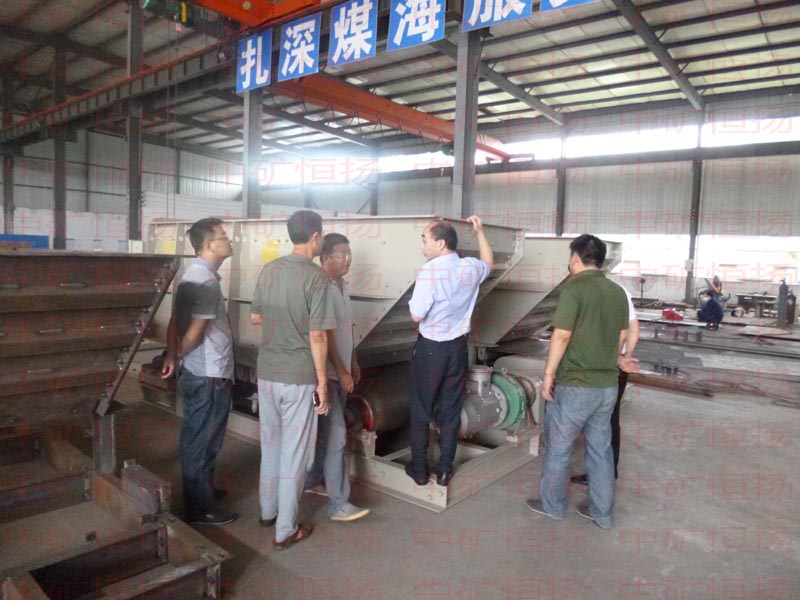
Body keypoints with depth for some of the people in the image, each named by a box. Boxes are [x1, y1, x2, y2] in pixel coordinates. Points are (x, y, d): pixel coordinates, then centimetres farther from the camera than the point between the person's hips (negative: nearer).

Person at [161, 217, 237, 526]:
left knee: (198, 438, 21)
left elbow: (176, 321, 11)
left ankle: (201, 490, 38)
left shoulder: (194, 273, 11)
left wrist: (171, 355, 5)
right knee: (203, 441, 3)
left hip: (196, 372, 10)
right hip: (209, 376, -10)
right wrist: (178, 355, -6)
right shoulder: (206, 280, -21)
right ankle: (201, 508, 17)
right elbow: (195, 332, -23)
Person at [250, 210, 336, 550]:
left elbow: (254, 318, 12)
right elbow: (317, 336, -17)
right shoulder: (317, 277, -16)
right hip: (299, 378, -6)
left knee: (270, 445, 21)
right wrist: (322, 383, -10)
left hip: (267, 373, 6)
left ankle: (268, 510, 37)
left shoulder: (268, 270, 3)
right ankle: (285, 529, 18)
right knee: (295, 453, 6)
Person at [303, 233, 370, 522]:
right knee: (335, 435, -6)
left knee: (325, 431, 18)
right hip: (326, 373, -9)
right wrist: (342, 371, -20)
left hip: (340, 371, 9)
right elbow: (324, 335, -22)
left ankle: (311, 481, 34)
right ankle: (338, 504, 2)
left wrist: (353, 364, 19)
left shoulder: (340, 286, 11)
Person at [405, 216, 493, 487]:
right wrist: (480, 231, 24)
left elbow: (417, 315, -17)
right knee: (451, 410, 13)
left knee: (421, 409, 10)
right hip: (457, 346, 5)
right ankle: (445, 470, 22)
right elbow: (489, 263, 23)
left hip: (430, 347, -5)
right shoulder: (470, 268, -1)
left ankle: (419, 469, 20)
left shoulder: (429, 271, -20)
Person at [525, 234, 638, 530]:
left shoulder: (574, 288, -16)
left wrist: (548, 375, -11)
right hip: (608, 386, 7)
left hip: (574, 386, -6)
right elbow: (620, 337, 12)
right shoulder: (617, 292, 5)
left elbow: (561, 336, -19)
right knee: (601, 449, 17)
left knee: (558, 447, 11)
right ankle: (602, 512, 29)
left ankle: (552, 505, 27)